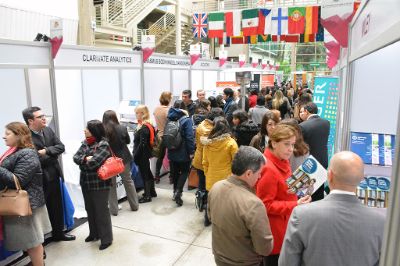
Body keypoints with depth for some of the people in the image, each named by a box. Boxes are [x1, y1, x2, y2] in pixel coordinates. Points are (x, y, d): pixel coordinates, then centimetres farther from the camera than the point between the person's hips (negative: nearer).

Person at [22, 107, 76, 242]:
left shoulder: (48, 130, 5)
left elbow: (61, 147, 1)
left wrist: (46, 151, -15)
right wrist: (53, 154, -13)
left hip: (53, 175, 7)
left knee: (57, 206, 18)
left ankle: (58, 232, 35)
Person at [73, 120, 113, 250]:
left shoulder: (103, 145, -18)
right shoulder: (85, 143, 6)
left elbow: (93, 163, -26)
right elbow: (75, 157, 0)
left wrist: (82, 161, -7)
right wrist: (86, 159, -17)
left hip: (99, 184, -8)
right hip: (86, 183, 8)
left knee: (101, 211, 5)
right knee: (90, 210, 21)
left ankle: (106, 238, 21)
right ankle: (94, 233, 40)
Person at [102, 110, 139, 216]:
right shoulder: (122, 129, -11)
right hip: (123, 159, 2)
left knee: (111, 185, 12)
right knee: (128, 181, 17)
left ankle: (114, 210, 19)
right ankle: (134, 205, 28)